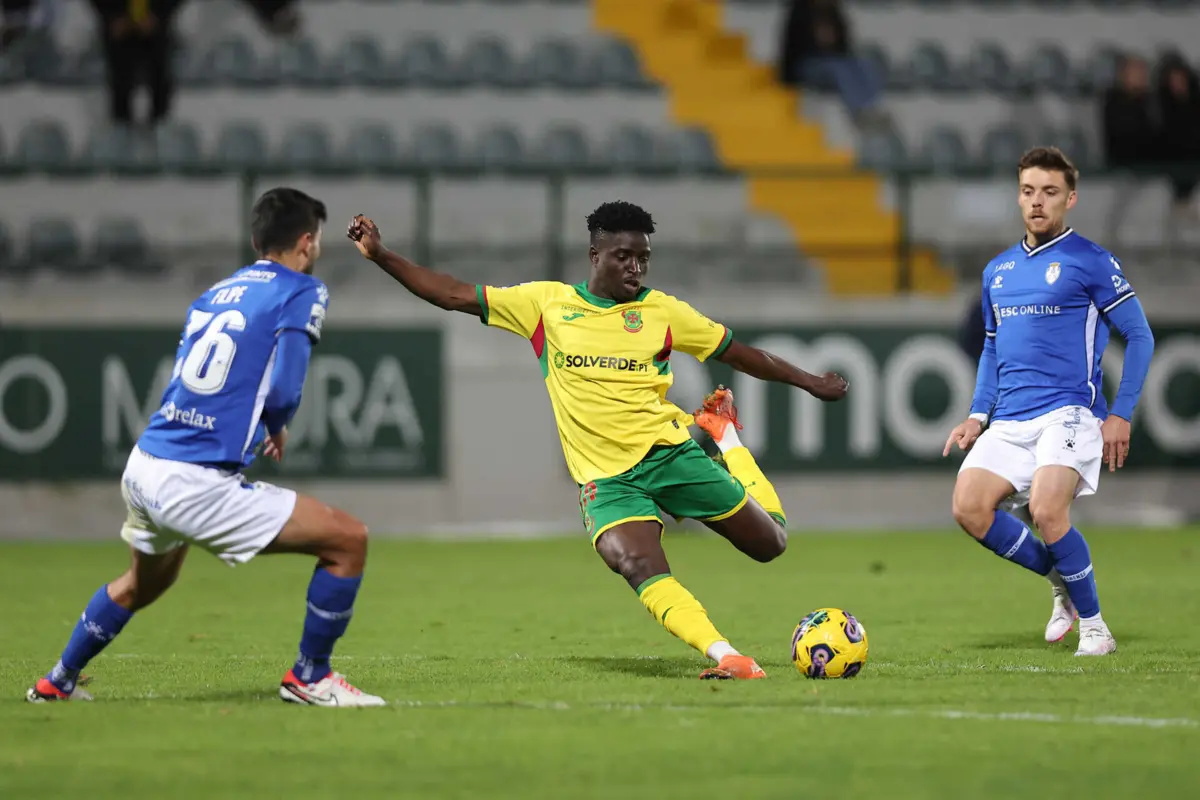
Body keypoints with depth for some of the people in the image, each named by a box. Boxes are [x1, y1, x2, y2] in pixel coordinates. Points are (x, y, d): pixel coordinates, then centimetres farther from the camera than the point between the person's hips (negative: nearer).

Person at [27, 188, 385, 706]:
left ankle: (57, 683, 50)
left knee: (142, 585, 36)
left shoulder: (217, 291, 16)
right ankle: (309, 678, 5)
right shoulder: (301, 293, -5)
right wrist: (276, 431, 10)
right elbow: (282, 395, -11)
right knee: (348, 539, -4)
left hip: (142, 467, 8)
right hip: (196, 485, -8)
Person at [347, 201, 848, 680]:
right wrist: (380, 256, -1)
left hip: (670, 452, 1)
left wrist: (808, 382, 14)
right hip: (605, 477, -1)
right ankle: (725, 657, -34)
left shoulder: (662, 312, 4)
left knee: (769, 543, 5)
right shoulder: (545, 302, 4)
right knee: (638, 567, -31)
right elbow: (455, 295, 6)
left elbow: (738, 353, 13)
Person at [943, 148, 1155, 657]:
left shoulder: (1091, 262, -2)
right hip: (1009, 421, 6)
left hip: (1068, 413, -6)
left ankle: (1093, 625, -5)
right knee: (969, 507, -13)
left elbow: (1139, 337, -1)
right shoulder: (998, 271, 17)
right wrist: (977, 416, 14)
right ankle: (1061, 581, 11)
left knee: (1046, 510, -26)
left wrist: (1121, 415, -8)